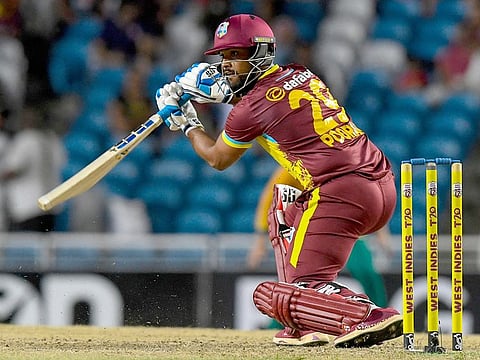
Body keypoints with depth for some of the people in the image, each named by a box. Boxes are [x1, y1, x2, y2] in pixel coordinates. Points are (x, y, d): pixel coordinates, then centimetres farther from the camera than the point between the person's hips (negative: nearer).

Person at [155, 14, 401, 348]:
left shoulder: (250, 108, -2)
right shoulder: (301, 75, 19)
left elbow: (217, 159, 18)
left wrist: (187, 123, 33)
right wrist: (223, 91, 31)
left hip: (342, 195, -9)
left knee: (272, 296, -4)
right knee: (284, 205, 35)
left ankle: (371, 316, -28)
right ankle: (307, 325, 25)